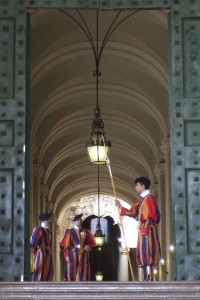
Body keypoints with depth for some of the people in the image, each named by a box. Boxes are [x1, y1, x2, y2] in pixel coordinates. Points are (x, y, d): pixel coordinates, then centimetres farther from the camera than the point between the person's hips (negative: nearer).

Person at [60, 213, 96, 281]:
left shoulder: (86, 232, 12)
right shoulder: (69, 232, 2)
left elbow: (92, 243, 13)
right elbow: (65, 245, -3)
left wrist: (88, 246, -9)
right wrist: (67, 255, -13)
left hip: (83, 256, 3)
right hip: (73, 256, -3)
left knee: (83, 274, 2)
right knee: (72, 274, -6)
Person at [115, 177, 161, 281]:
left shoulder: (149, 198, -9)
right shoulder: (142, 200, 21)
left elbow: (150, 216, -17)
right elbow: (132, 213, 24)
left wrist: (145, 229, -22)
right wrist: (120, 207, 22)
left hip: (147, 231, -10)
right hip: (143, 231, 10)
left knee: (147, 253, -12)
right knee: (143, 255, 9)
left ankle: (149, 279, -15)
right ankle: (147, 278, 10)